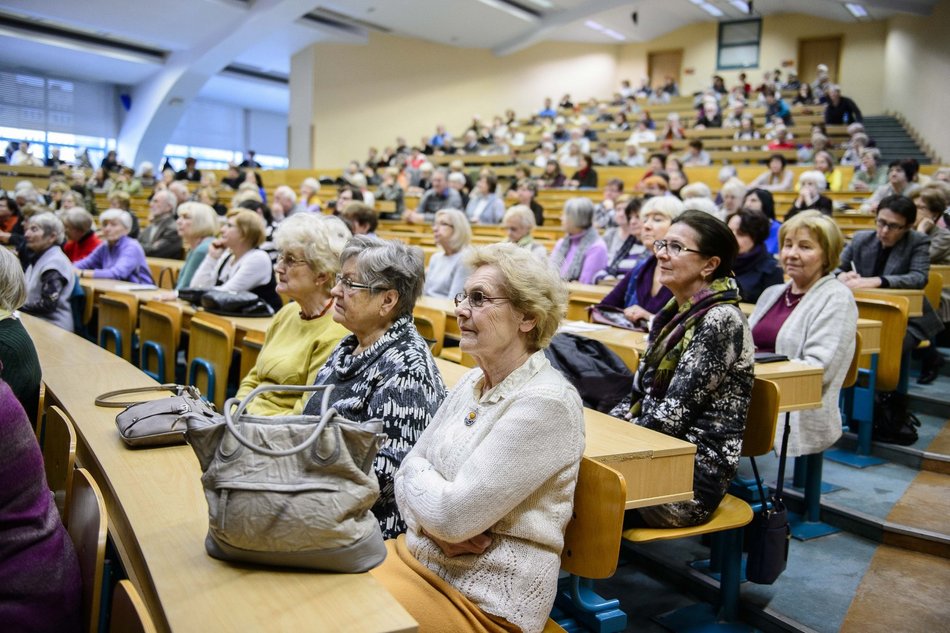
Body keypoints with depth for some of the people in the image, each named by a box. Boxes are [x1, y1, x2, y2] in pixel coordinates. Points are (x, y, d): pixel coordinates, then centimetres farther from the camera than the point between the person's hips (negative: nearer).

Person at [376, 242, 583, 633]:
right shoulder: (472, 382, 5)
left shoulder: (545, 403, -21)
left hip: (485, 598, -7)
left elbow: (455, 516, -24)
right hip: (420, 555, 7)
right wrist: (431, 523, -14)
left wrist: (415, 469, -5)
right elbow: (408, 471, 5)